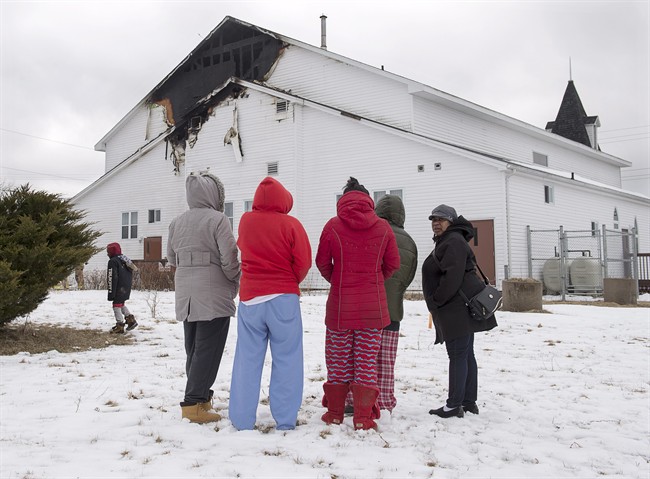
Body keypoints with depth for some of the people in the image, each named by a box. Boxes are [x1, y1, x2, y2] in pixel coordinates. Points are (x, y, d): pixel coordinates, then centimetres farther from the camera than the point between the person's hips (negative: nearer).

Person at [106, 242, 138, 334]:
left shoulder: (113, 262, -12)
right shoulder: (124, 259, 14)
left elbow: (112, 278, -16)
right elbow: (132, 272, 18)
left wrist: (111, 292, -14)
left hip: (119, 288, -9)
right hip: (127, 287, 9)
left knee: (117, 305, -2)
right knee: (121, 304, 22)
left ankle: (120, 327, -1)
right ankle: (131, 320, 17)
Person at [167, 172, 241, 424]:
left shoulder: (177, 222, 8)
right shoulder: (218, 219, -11)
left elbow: (171, 257, 15)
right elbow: (229, 259, -13)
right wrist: (235, 285, 3)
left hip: (186, 295, 7)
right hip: (214, 294, -6)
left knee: (193, 349, 16)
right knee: (208, 350, -2)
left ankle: (200, 396, 24)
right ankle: (194, 403, -3)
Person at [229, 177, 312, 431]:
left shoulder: (245, 221, 2)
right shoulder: (291, 224, -7)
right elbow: (304, 263, -7)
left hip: (249, 298, 3)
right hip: (283, 299, -3)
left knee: (247, 360, 8)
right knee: (286, 359, 4)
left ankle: (242, 420, 13)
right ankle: (285, 420, 7)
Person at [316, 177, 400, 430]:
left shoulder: (333, 226, -5)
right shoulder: (383, 227, -2)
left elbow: (322, 262, 1)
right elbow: (393, 264, 5)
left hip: (340, 303, 0)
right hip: (373, 305, 1)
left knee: (338, 359, 12)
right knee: (367, 361, 7)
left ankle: (335, 412, 20)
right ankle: (363, 417, 8)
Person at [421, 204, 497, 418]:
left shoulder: (454, 241, -13)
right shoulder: (445, 242, 22)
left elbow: (453, 277, -24)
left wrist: (436, 300, -15)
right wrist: (437, 304, 19)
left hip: (458, 310, -11)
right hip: (459, 310, 11)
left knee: (457, 355, -7)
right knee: (466, 354, 13)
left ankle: (454, 406, -2)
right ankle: (469, 402, 20)